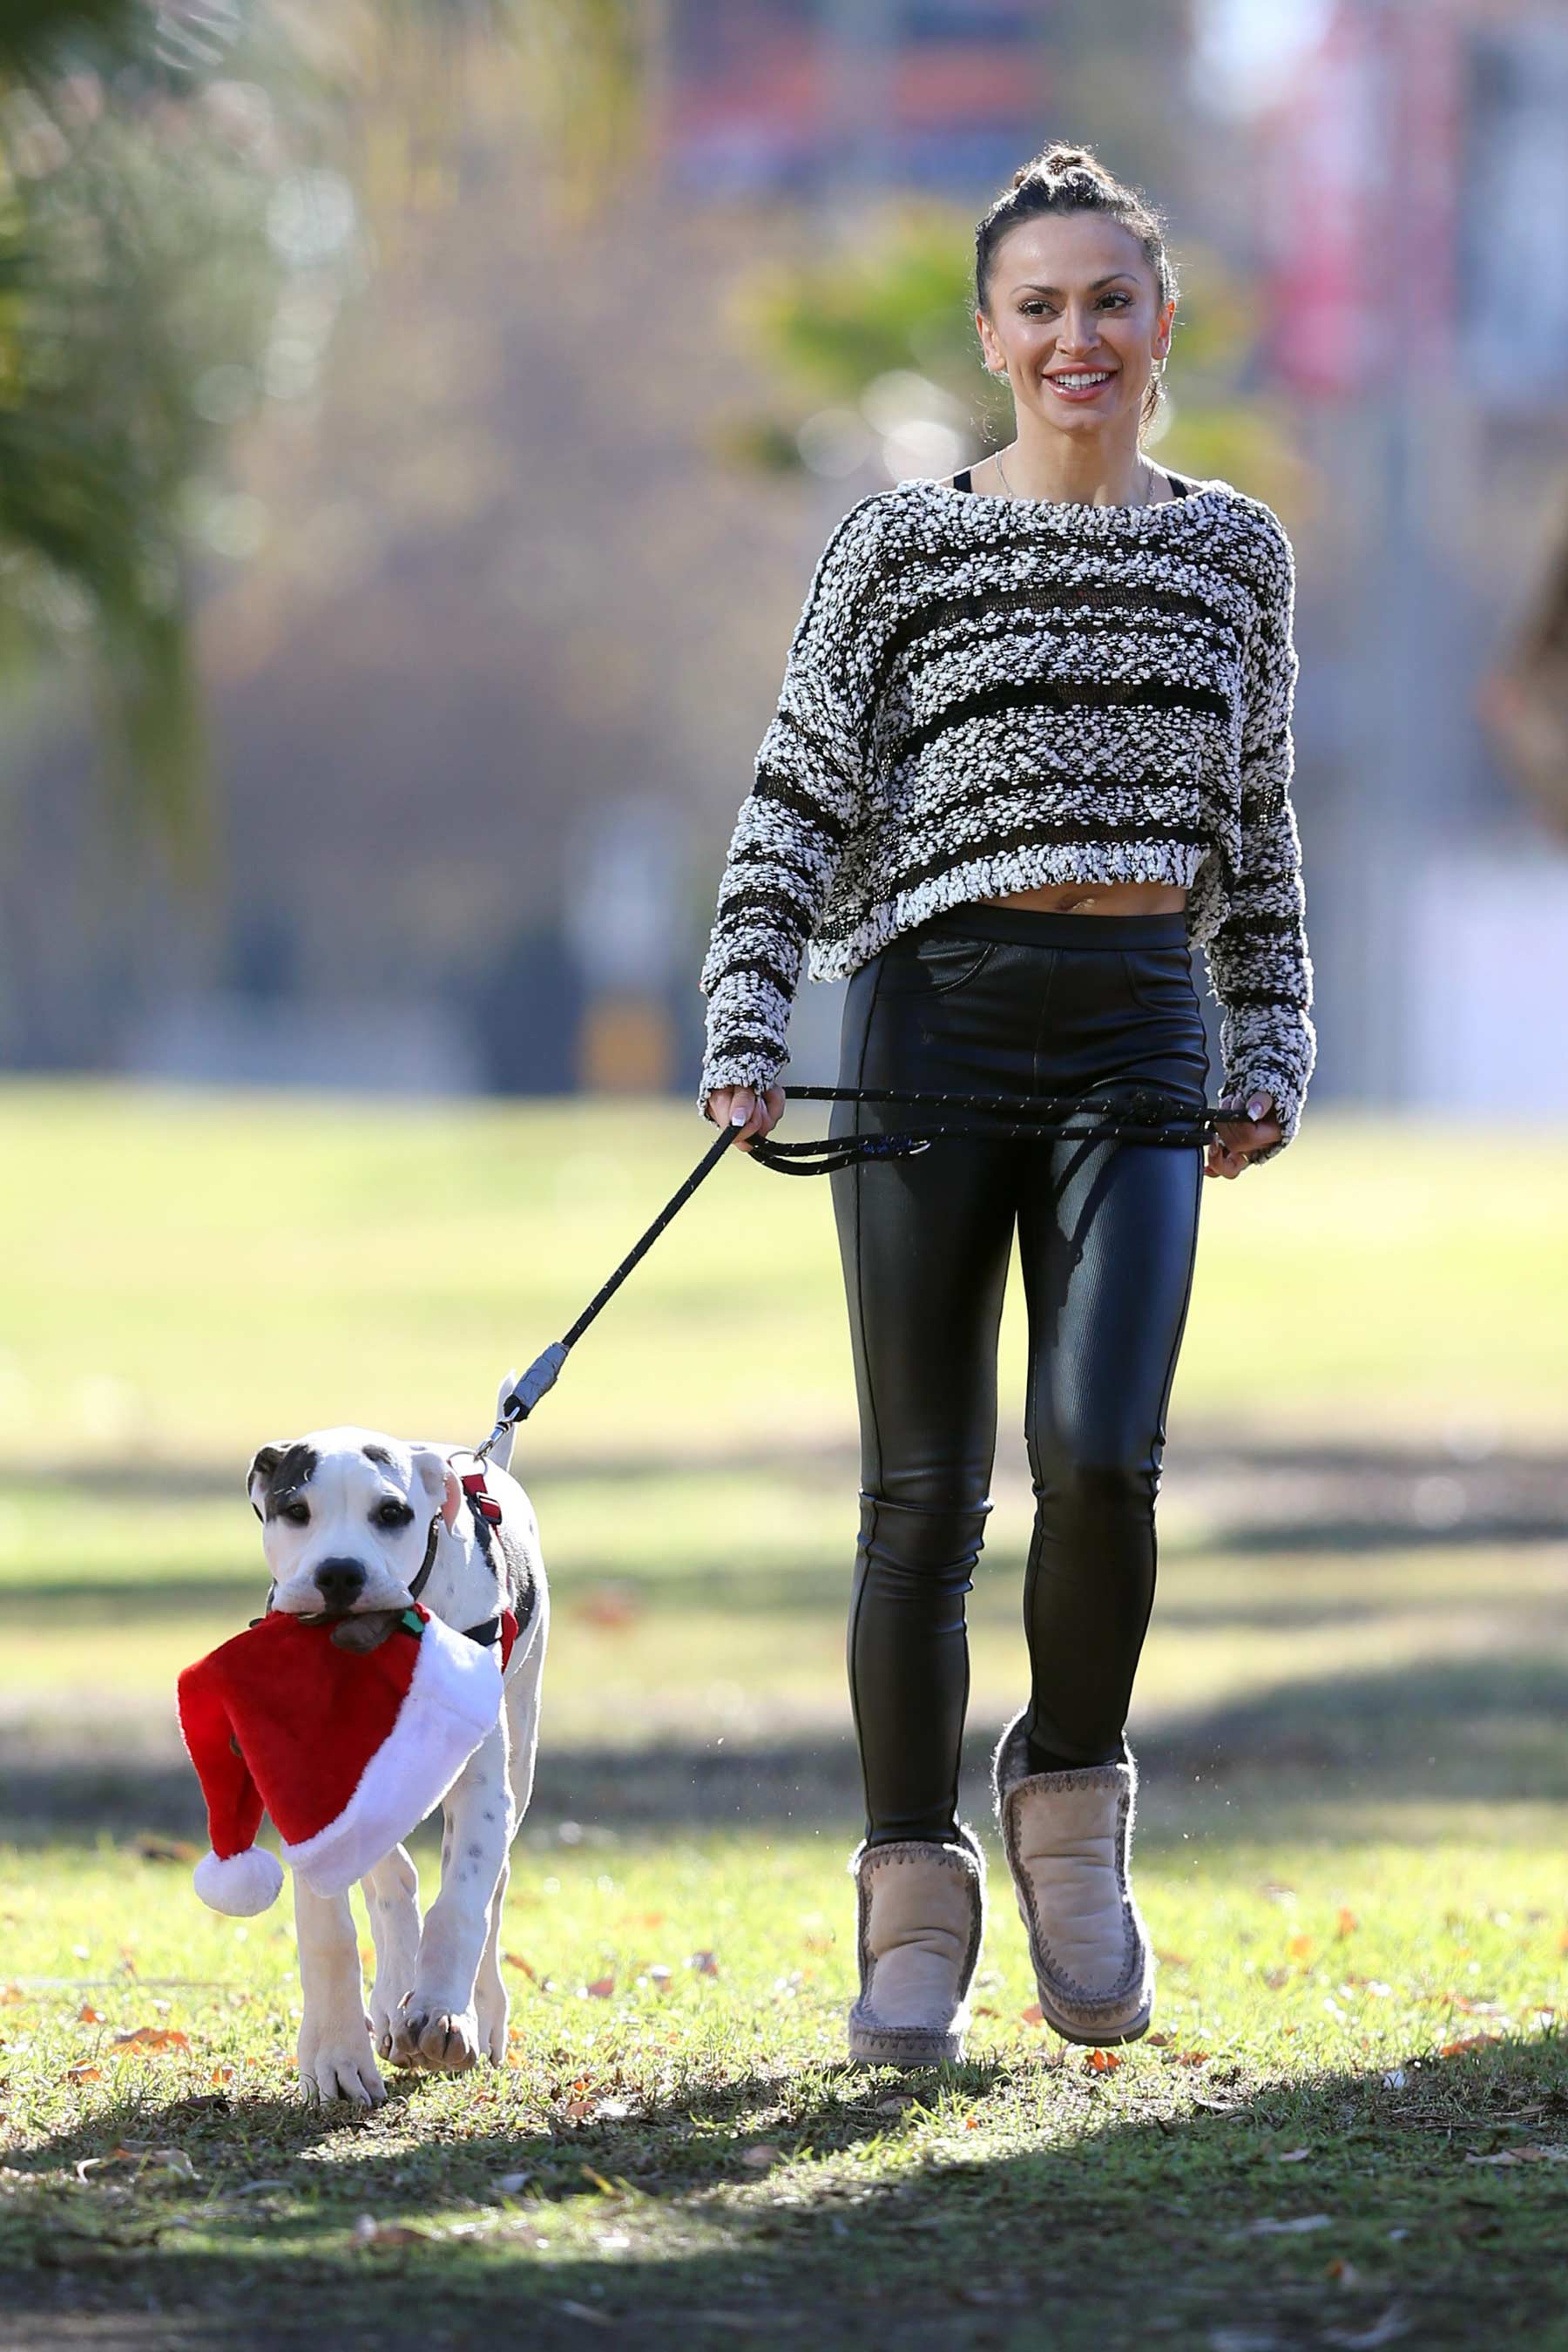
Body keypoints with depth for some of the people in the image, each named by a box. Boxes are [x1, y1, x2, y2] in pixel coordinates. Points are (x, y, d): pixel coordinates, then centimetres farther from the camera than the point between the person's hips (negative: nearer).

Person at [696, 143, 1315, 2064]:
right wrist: (747, 1036, -8)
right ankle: (915, 1903, 10)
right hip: (939, 1016, -1)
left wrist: (1272, 1054, 14)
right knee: (924, 1488, 1)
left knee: (1097, 1449, -16)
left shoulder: (1233, 554, 12)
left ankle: (1071, 1802, 9)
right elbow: (799, 802, 1)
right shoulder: (901, 548, 3)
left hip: (1141, 1031, 1)